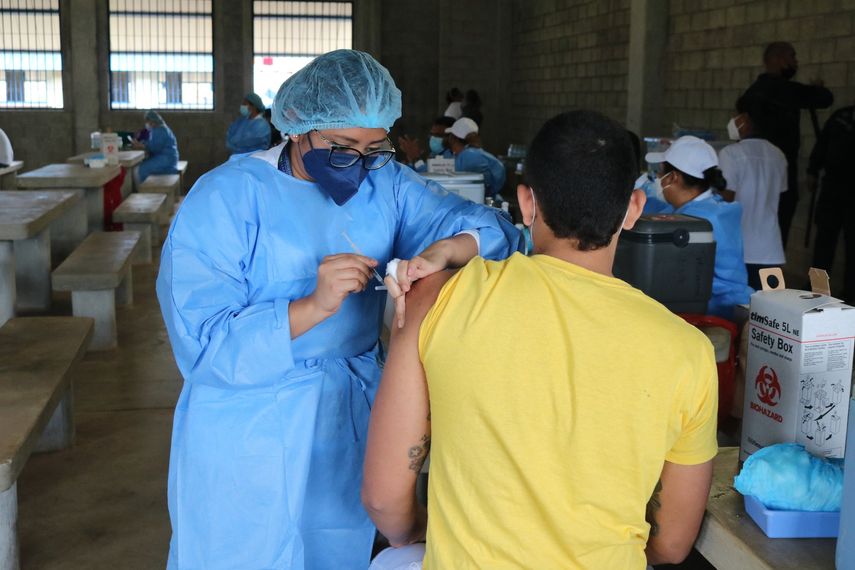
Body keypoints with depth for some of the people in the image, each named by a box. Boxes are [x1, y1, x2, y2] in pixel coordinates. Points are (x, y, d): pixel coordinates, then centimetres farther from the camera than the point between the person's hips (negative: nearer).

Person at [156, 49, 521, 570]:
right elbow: (202, 346, -21)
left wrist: (443, 250, -29)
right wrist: (313, 307, -32)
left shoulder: (387, 185, -1)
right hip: (250, 445, -4)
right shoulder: (224, 199, -14)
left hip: (354, 427, 4)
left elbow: (494, 230, -7)